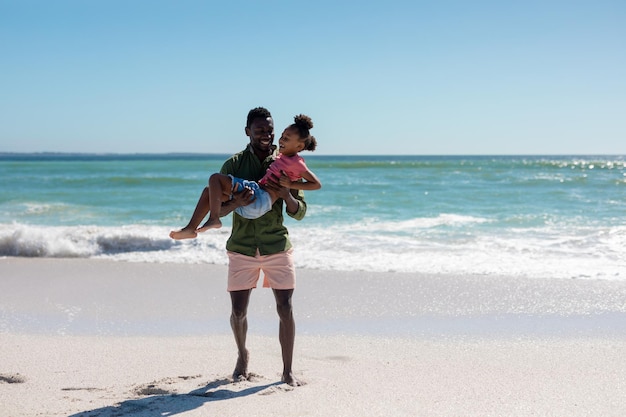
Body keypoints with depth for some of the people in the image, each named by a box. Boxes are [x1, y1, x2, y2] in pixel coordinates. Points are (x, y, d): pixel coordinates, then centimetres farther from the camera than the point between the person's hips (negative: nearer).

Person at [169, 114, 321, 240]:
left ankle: (214, 219, -21)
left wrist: (291, 184, -13)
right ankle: (191, 228, 6)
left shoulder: (297, 163, -6)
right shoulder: (282, 157, 19)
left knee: (216, 178, -15)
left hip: (261, 200, -10)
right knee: (210, 191, 13)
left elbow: (317, 184, -9)